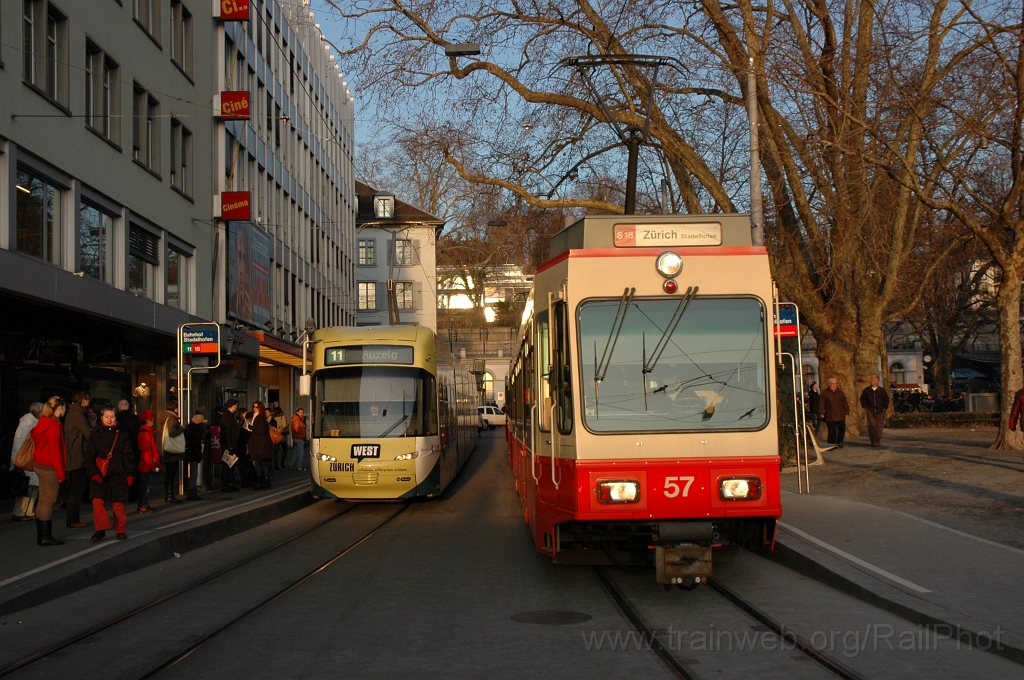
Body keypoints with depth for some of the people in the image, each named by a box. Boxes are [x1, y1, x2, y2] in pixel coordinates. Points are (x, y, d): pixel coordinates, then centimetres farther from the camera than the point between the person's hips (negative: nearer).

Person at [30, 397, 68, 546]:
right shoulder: (54, 426, -16)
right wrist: (61, 472, -14)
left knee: (42, 501, 11)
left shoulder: (44, 423, 12)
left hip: (40, 465, 9)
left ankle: (41, 536, 14)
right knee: (48, 501, -6)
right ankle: (46, 537, -5)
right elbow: (55, 451, -18)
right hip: (49, 466, -9)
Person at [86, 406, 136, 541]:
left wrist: (129, 474, -5)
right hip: (99, 475, 0)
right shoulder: (95, 435, 5)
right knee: (97, 501, -10)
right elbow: (89, 456, 2)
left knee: (118, 504, 3)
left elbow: (128, 456, 4)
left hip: (118, 475, 0)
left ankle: (121, 530, 15)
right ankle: (100, 530, -1)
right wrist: (93, 473, -10)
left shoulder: (121, 435, 5)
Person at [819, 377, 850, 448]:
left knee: (842, 429, 3)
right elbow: (822, 404, 3)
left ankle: (839, 442, 21)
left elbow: (845, 403, 15)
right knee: (832, 431, -5)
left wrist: (847, 412, 11)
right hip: (830, 416, -3)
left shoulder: (840, 392, 12)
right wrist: (821, 413, -2)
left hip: (840, 416, 3)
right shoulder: (825, 393, 4)